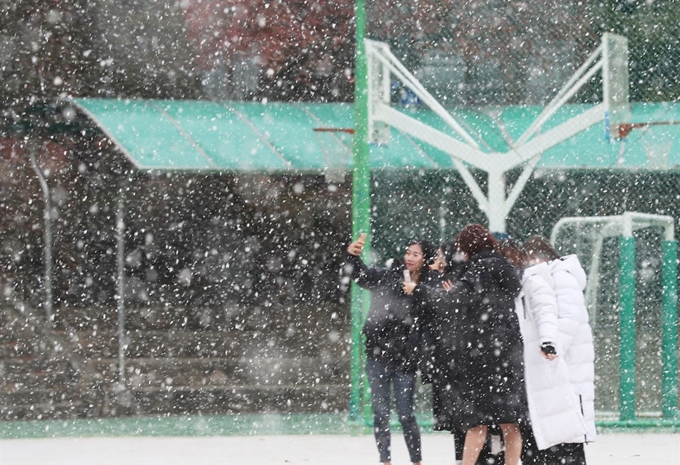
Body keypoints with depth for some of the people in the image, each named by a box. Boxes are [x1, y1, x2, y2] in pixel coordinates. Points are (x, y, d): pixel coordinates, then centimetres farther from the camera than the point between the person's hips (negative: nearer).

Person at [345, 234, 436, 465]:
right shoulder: (387, 277, 4)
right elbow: (361, 275, -5)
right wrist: (352, 255, -24)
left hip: (405, 358, -2)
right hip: (378, 356, 2)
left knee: (406, 415, -3)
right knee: (380, 413, 4)